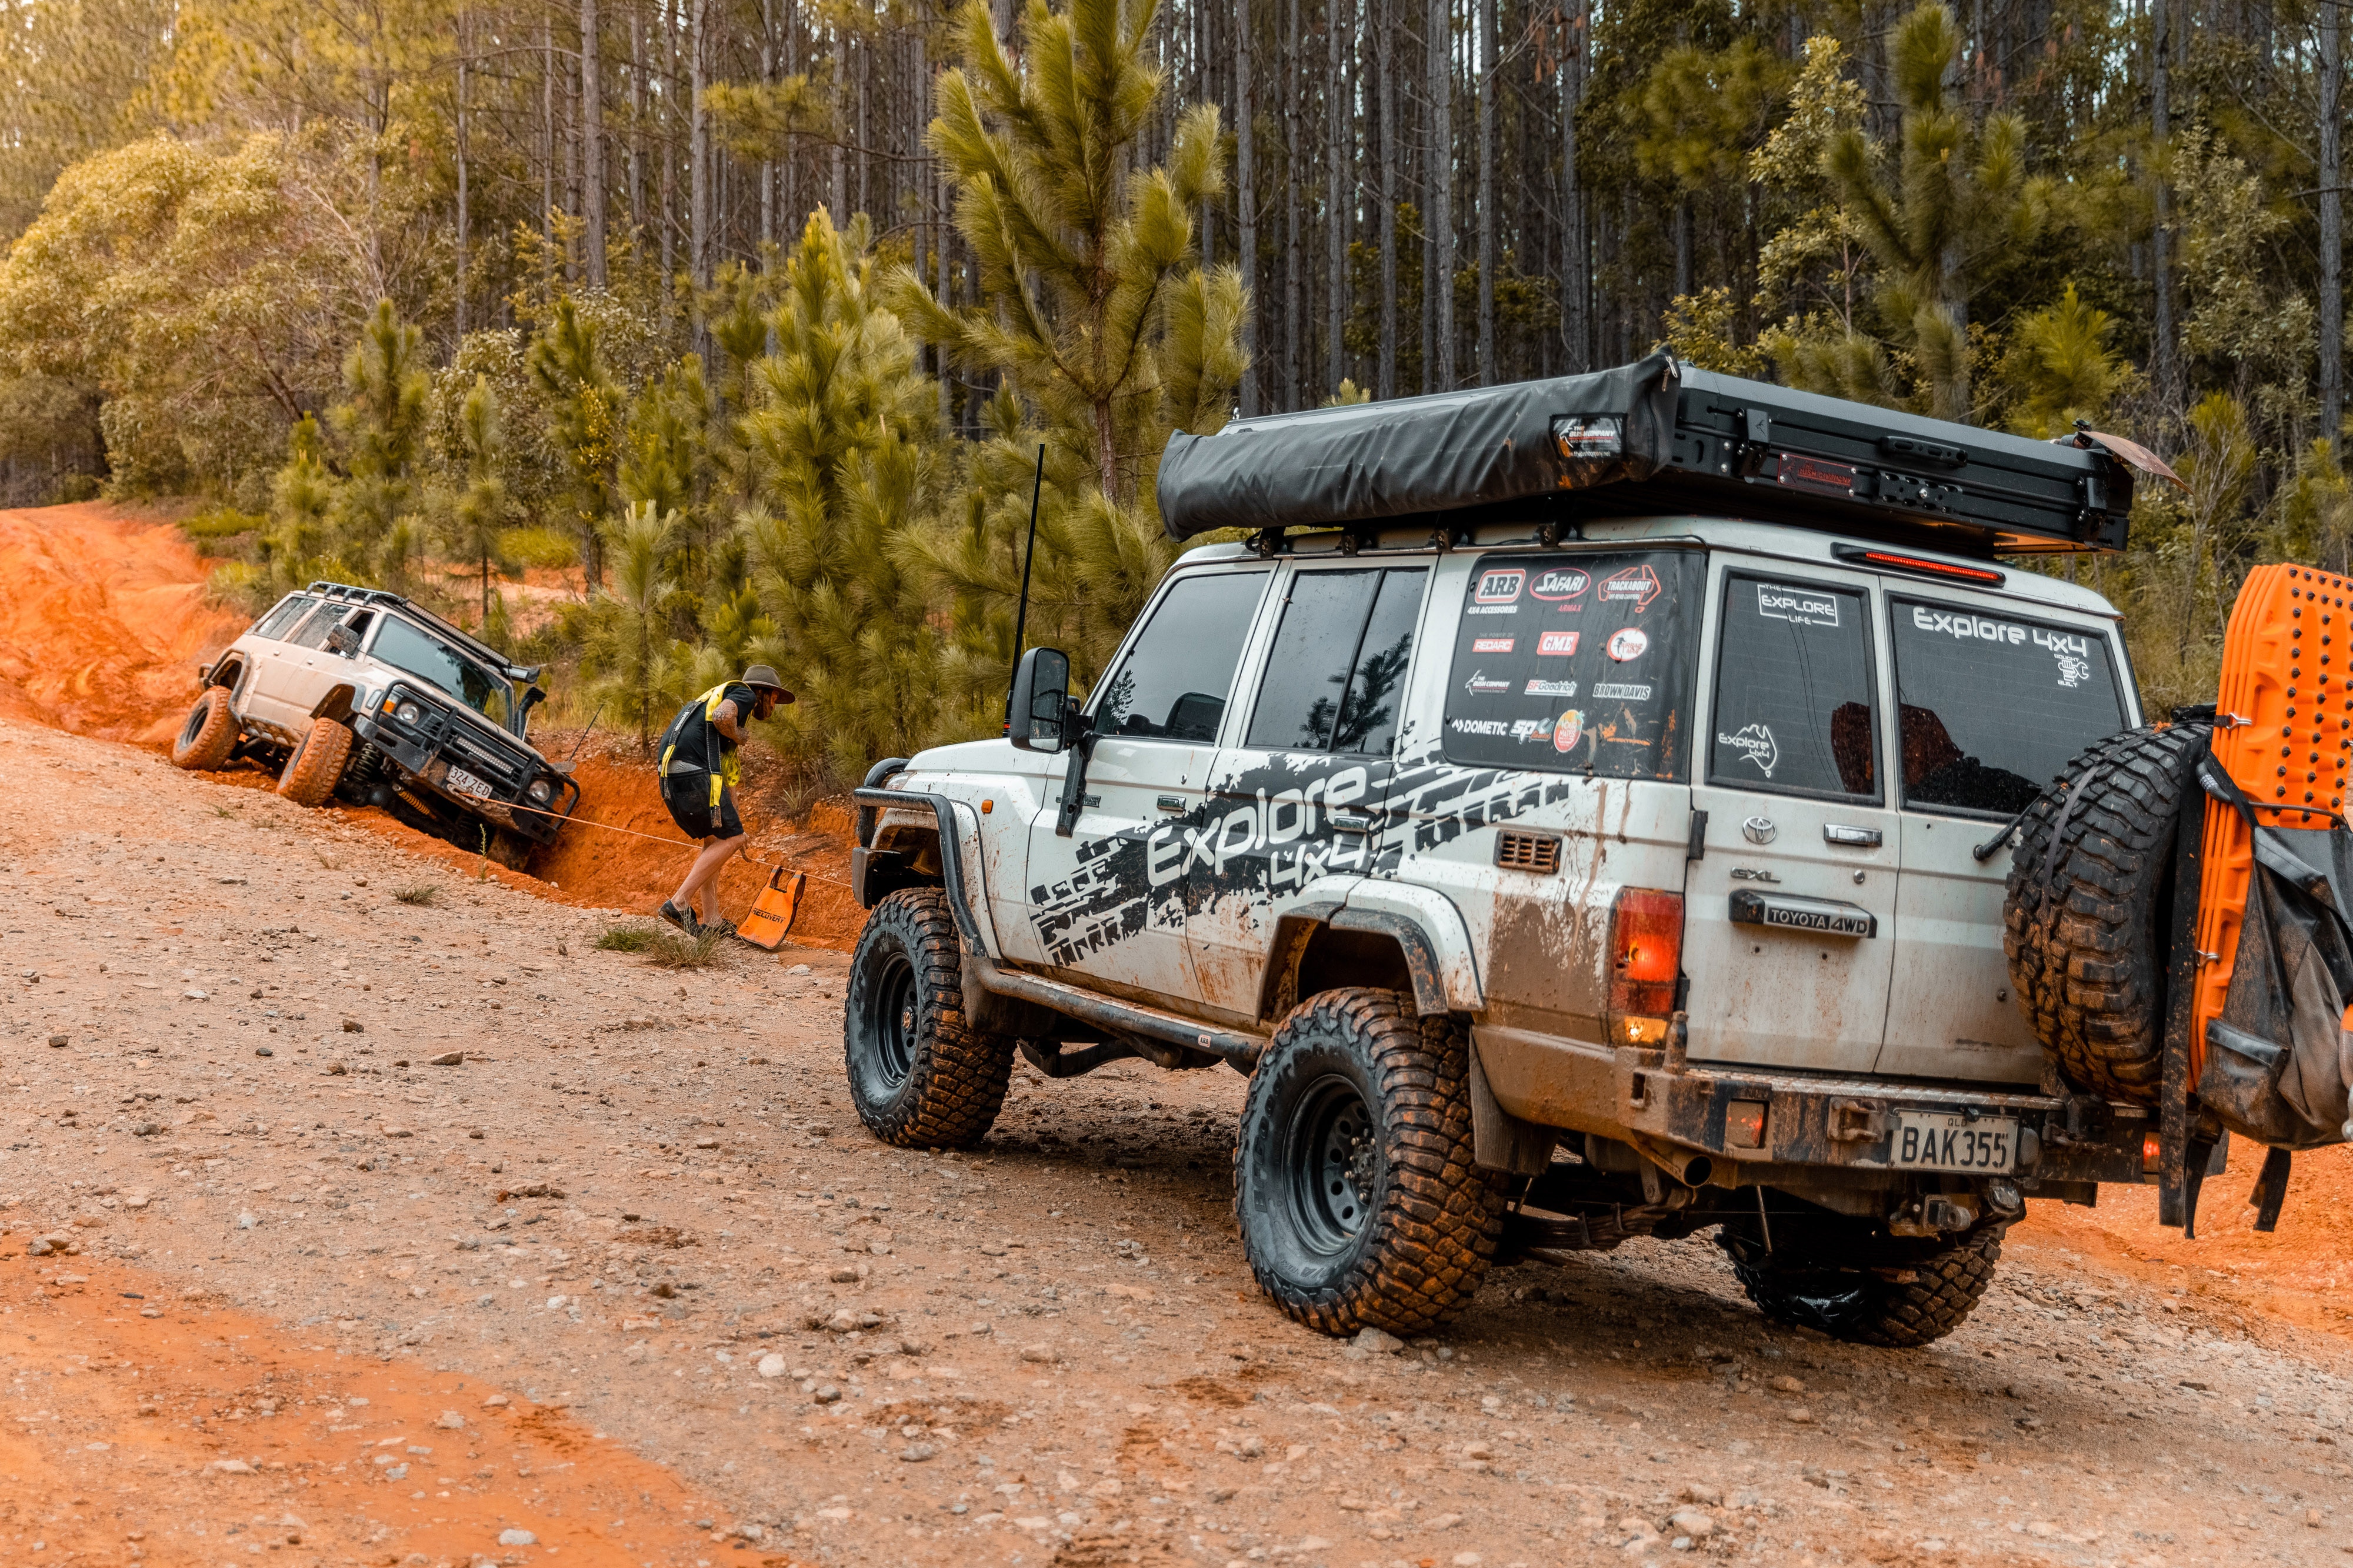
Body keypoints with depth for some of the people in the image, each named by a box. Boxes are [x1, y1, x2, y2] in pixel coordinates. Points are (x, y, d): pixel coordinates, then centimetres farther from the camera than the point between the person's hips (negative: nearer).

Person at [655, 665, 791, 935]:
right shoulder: (744, 694, 7)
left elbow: (729, 778, 37)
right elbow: (721, 717, -19)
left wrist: (734, 825, 38)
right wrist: (738, 736, 3)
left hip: (670, 776, 10)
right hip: (695, 772, -10)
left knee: (715, 840, 19)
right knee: (729, 840, -3)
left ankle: (711, 922, 16)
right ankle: (680, 903, -11)